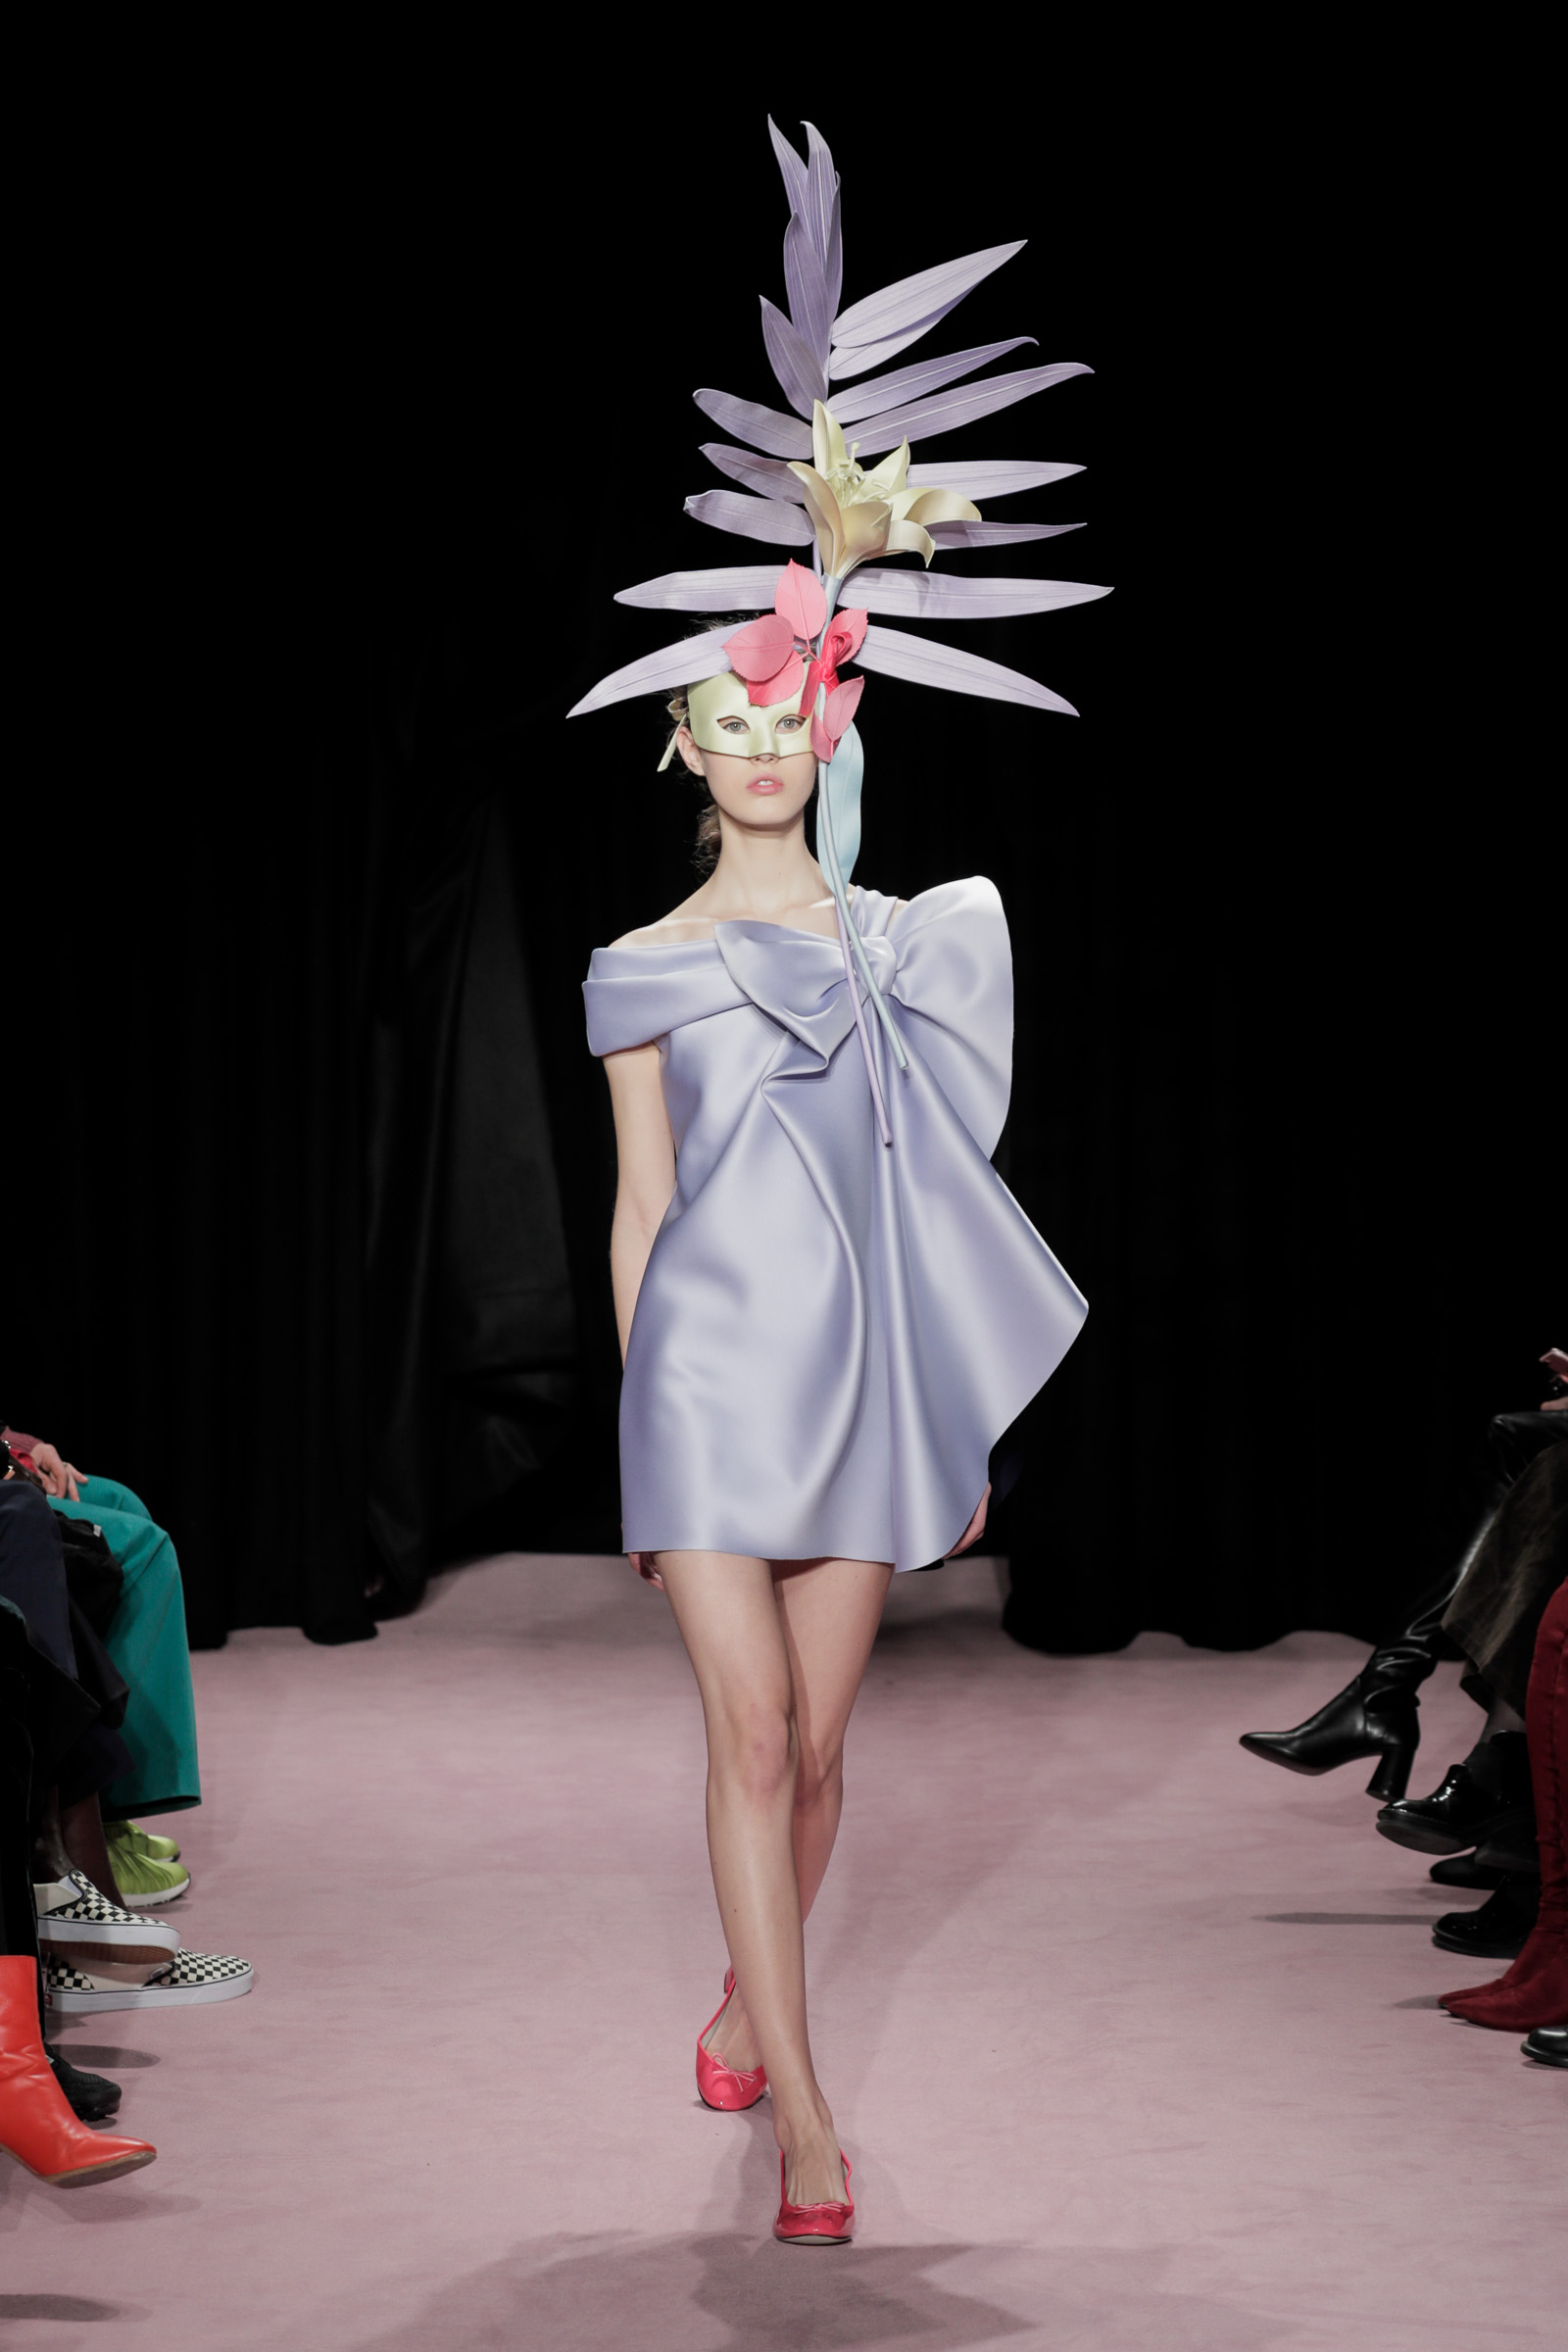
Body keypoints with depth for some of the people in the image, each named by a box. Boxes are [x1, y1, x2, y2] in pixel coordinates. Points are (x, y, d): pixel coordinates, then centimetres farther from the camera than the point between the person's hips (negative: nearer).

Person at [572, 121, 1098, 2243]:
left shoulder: (904, 944, 10)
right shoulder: (646, 968, 6)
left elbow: (934, 1189, 12)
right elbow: (639, 1207, 6)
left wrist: (966, 1418, 10)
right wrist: (635, 1423, 3)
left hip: (860, 1370, 2)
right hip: (704, 1369, -2)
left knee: (816, 1738, 7)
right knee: (752, 1730, -9)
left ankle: (743, 2006, 31)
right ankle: (801, 2111, -5)